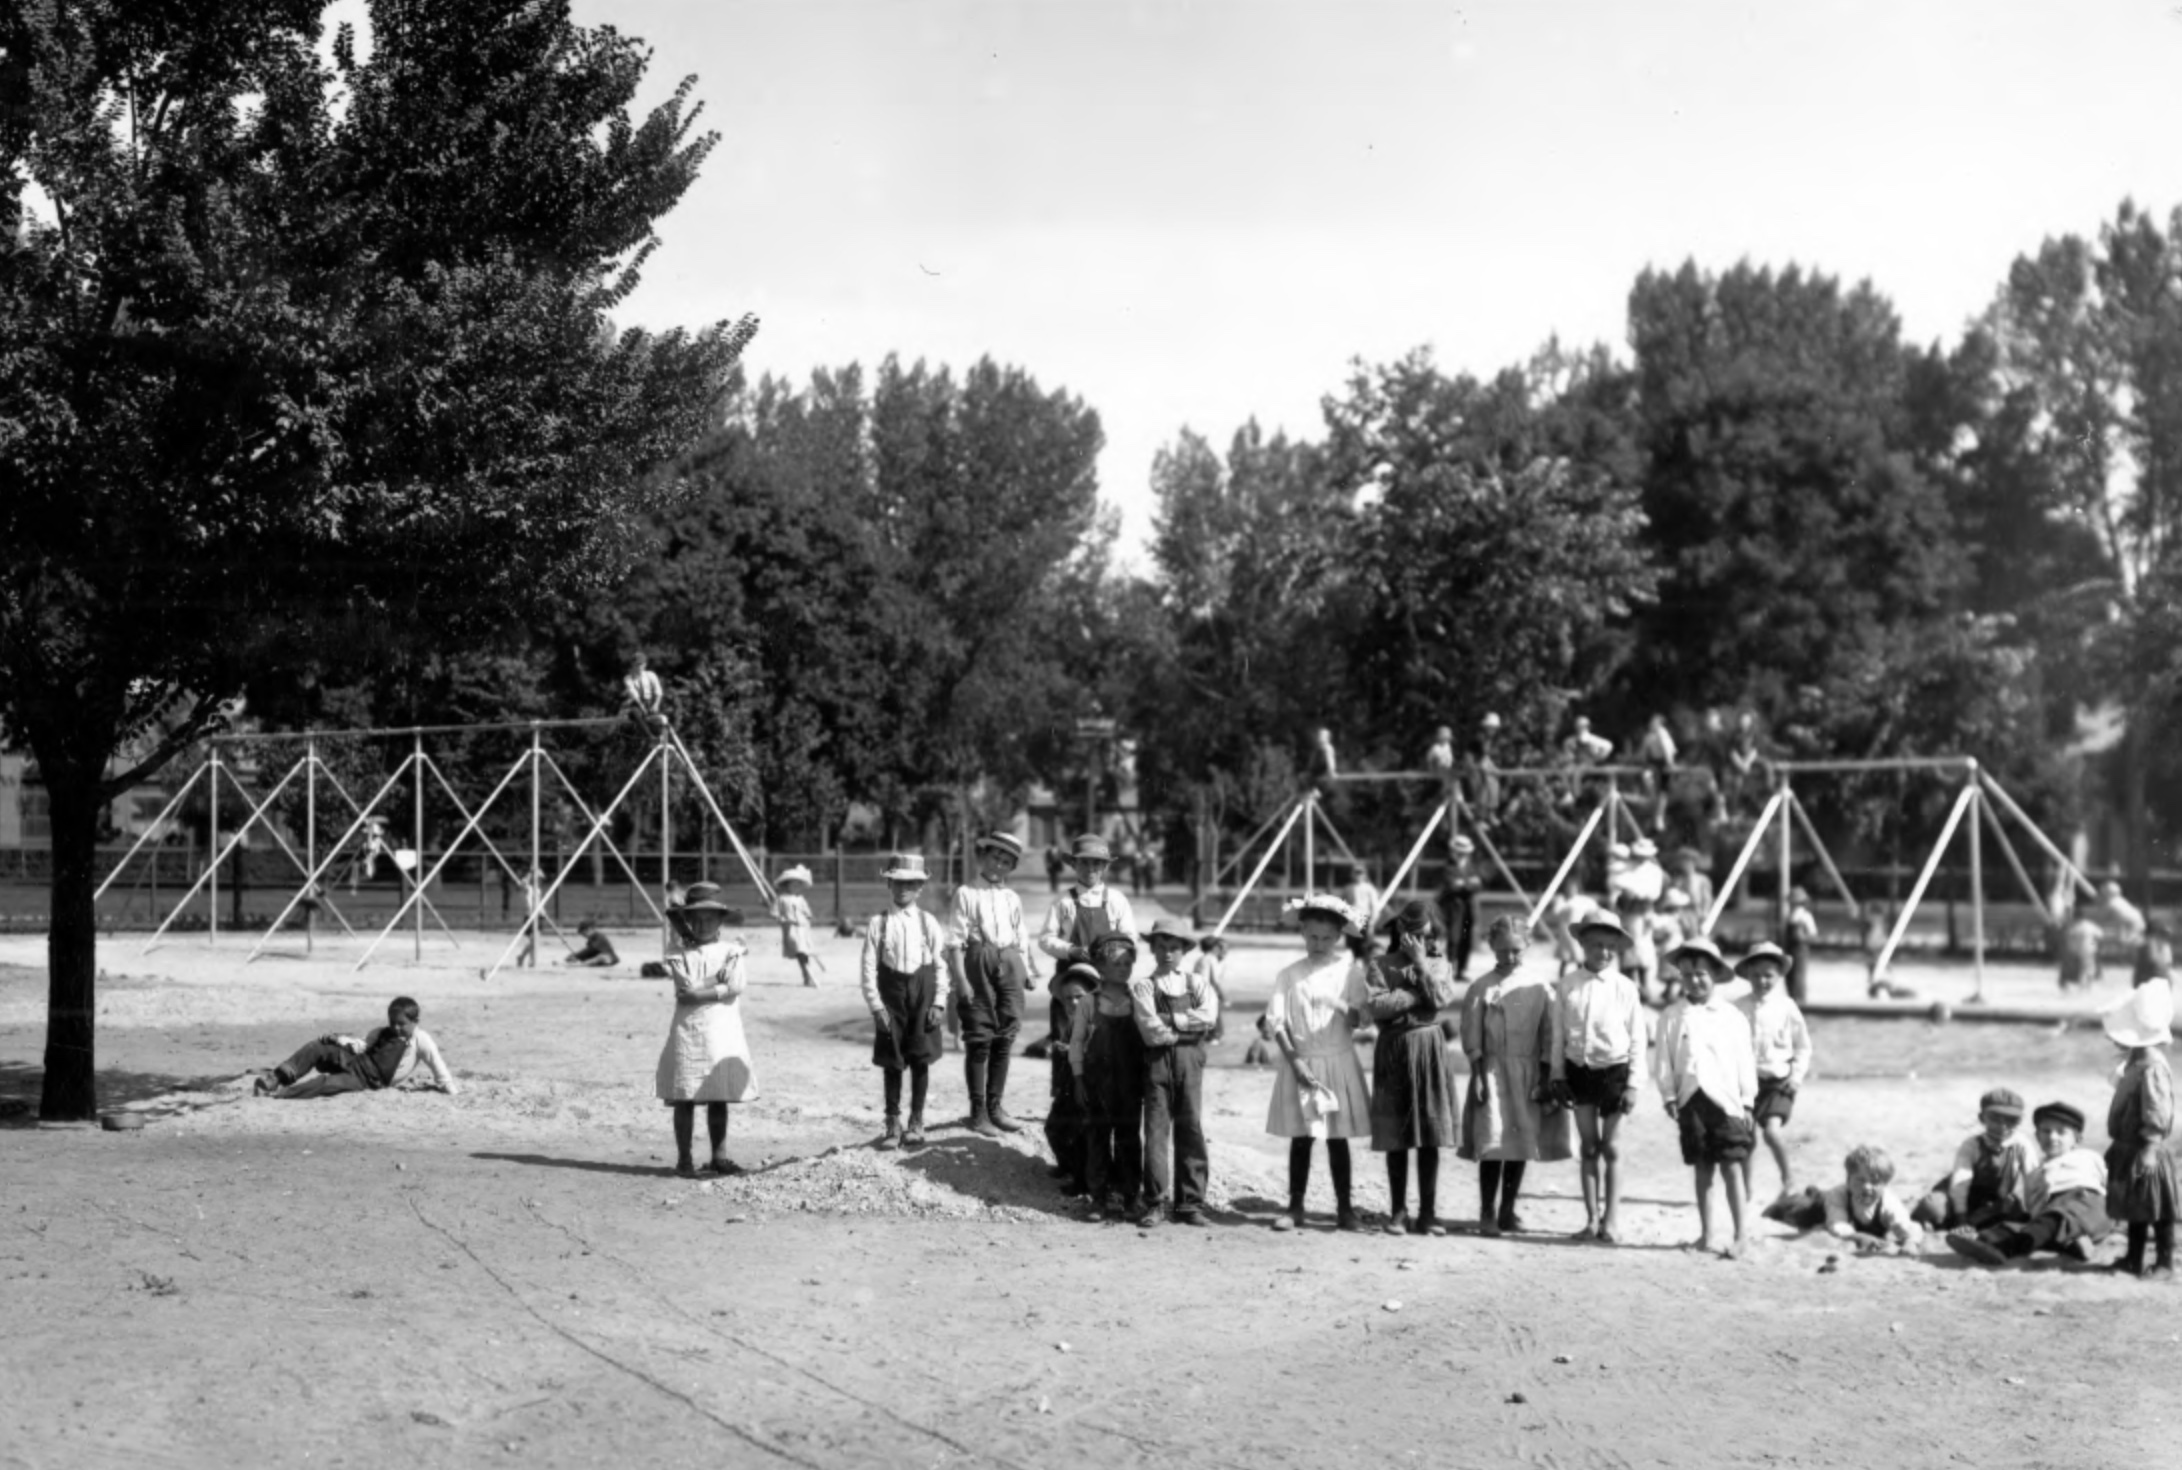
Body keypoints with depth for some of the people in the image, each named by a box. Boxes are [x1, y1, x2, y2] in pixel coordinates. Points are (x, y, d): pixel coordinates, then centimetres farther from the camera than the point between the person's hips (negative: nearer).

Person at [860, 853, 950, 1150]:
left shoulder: (928, 923, 1)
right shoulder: (878, 924, -2)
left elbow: (940, 965, 2)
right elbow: (868, 967, -3)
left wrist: (939, 1002, -4)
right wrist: (876, 1005, -9)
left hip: (923, 993, 1)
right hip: (891, 994, -1)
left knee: (920, 1061, 5)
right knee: (892, 1063, 5)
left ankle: (917, 1122, 17)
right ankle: (893, 1123, 16)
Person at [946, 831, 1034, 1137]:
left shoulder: (1012, 898, 14)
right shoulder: (967, 894, -1)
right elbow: (955, 941, -6)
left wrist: (1026, 971, 7)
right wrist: (960, 979, -13)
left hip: (1010, 965, 5)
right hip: (978, 963, -5)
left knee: (1005, 1039, 7)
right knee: (978, 1040, -1)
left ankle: (996, 1107, 17)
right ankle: (978, 1111, 6)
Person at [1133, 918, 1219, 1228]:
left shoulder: (1197, 982, 13)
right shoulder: (1143, 986, 4)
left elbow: (1209, 1016, -5)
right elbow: (1151, 1031, -8)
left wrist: (1170, 1019, -8)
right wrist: (1189, 1026, -2)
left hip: (1190, 1061, 2)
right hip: (1158, 1060, -2)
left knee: (1191, 1128, 3)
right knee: (1156, 1129, -4)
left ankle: (1190, 1202, 8)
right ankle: (1154, 1202, 0)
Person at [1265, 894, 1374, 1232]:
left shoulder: (1349, 970, 1)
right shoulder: (1290, 975, 0)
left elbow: (1356, 1020, -1)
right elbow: (1275, 1021, -4)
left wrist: (1344, 1008, -23)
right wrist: (1294, 1059, -12)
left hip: (1338, 1062, 0)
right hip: (1299, 1062, 0)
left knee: (1337, 1137, 4)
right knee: (1300, 1138, 3)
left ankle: (1344, 1209, 11)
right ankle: (1295, 1208, 11)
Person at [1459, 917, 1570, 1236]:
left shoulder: (1539, 987, 3)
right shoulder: (1482, 987, -1)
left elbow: (1548, 1036, 4)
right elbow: (1472, 1037, -1)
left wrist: (1545, 1078, 0)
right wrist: (1478, 1076, -7)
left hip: (1528, 1073, 2)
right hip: (1493, 1069, -2)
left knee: (1522, 1141, 7)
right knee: (1492, 1141, -9)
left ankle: (1507, 1210, 19)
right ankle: (1487, 1213, -3)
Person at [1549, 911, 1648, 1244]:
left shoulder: (1625, 988, -6)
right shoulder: (1567, 985, -2)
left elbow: (1638, 1039, -3)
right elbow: (1558, 1033, 4)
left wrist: (1632, 1084, -6)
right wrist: (1558, 1076, 3)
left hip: (1614, 1071, -2)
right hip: (1579, 1070, 2)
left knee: (1611, 1148, 4)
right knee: (1589, 1147, 8)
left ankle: (1610, 1220, 10)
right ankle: (1591, 1219, 15)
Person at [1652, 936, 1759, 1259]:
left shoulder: (1732, 1016, 2)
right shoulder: (1673, 1017, 5)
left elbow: (1745, 1061, 4)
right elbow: (1664, 1060, 5)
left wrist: (1747, 1100, 2)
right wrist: (1669, 1095, -1)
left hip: (1725, 1099, -2)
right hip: (1692, 1099, 2)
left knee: (1731, 1166, -3)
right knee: (1701, 1168, 9)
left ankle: (1741, 1233, 2)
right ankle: (1706, 1232, 17)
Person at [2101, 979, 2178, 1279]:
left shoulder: (2152, 1067, -23)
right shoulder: (2135, 1063, 9)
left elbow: (2157, 1115, -25)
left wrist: (2149, 1149, -26)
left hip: (2144, 1152, -10)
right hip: (2128, 1149, 10)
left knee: (2158, 1212, 1)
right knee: (2134, 1209, 18)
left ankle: (2164, 1263, 10)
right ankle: (2134, 1259, 28)